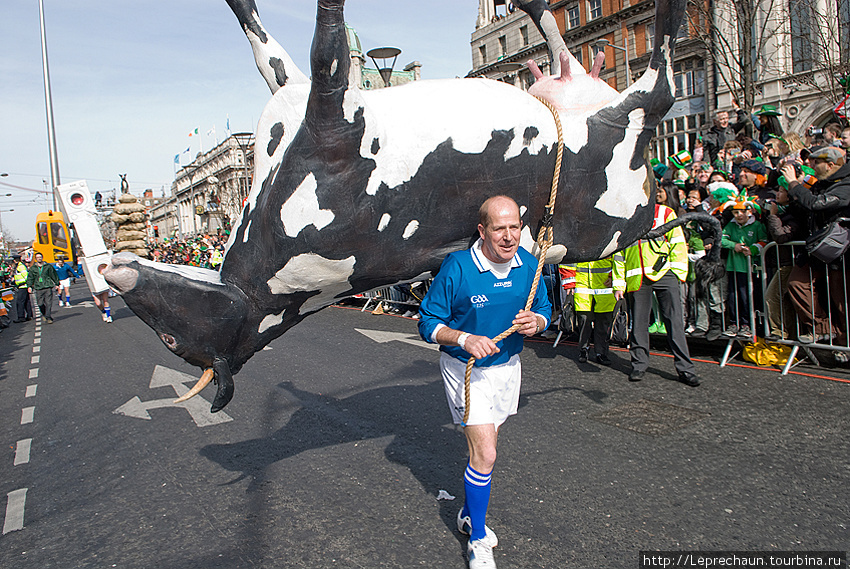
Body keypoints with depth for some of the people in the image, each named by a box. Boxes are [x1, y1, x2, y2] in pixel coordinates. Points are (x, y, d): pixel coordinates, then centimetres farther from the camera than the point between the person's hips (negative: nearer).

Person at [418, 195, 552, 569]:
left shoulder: (529, 264, -7)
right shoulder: (456, 268, -22)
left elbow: (544, 310, 5)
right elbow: (428, 322, -15)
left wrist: (535, 322, -18)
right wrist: (465, 339, -32)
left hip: (508, 365, 6)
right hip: (465, 370, -5)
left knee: (484, 444, 20)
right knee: (485, 454, -10)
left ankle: (469, 514, 44)